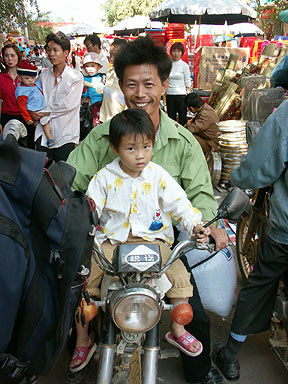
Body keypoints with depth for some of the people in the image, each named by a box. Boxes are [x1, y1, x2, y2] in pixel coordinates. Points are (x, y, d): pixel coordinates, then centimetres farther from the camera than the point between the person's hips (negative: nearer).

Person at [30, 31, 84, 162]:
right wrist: (32, 111, -1)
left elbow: (68, 104, -13)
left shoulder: (76, 77, -4)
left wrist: (44, 112, -8)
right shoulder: (43, 75, 10)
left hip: (65, 136, -4)